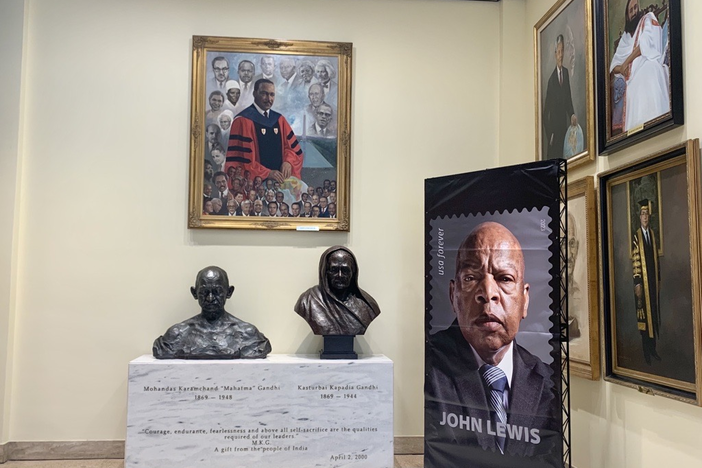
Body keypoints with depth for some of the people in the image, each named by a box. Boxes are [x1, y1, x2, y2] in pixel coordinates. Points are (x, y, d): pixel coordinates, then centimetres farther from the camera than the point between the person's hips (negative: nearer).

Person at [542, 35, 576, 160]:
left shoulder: (566, 72, 7)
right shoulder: (551, 77, -11)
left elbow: (568, 97, 13)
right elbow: (547, 105, -10)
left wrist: (572, 114, -4)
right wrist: (549, 133, -14)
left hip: (564, 122, 5)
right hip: (554, 123, -5)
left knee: (563, 152, 7)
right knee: (553, 154, -3)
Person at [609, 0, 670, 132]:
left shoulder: (648, 19, 15)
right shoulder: (626, 36, 29)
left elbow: (646, 43, -4)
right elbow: (614, 64, 22)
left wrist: (626, 62, -1)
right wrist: (621, 69, -1)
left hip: (649, 71, -5)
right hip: (633, 81, 5)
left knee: (651, 111, -24)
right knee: (634, 119, -9)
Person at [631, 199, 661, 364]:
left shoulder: (653, 234, 9)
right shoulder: (636, 237, -8)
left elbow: (656, 258, 14)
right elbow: (635, 261, -11)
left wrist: (659, 279, 12)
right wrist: (637, 283, -15)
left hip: (653, 280, 6)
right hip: (643, 281, -6)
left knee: (654, 315, 11)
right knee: (644, 316, 0)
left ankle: (653, 349, 21)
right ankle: (646, 352, 9)